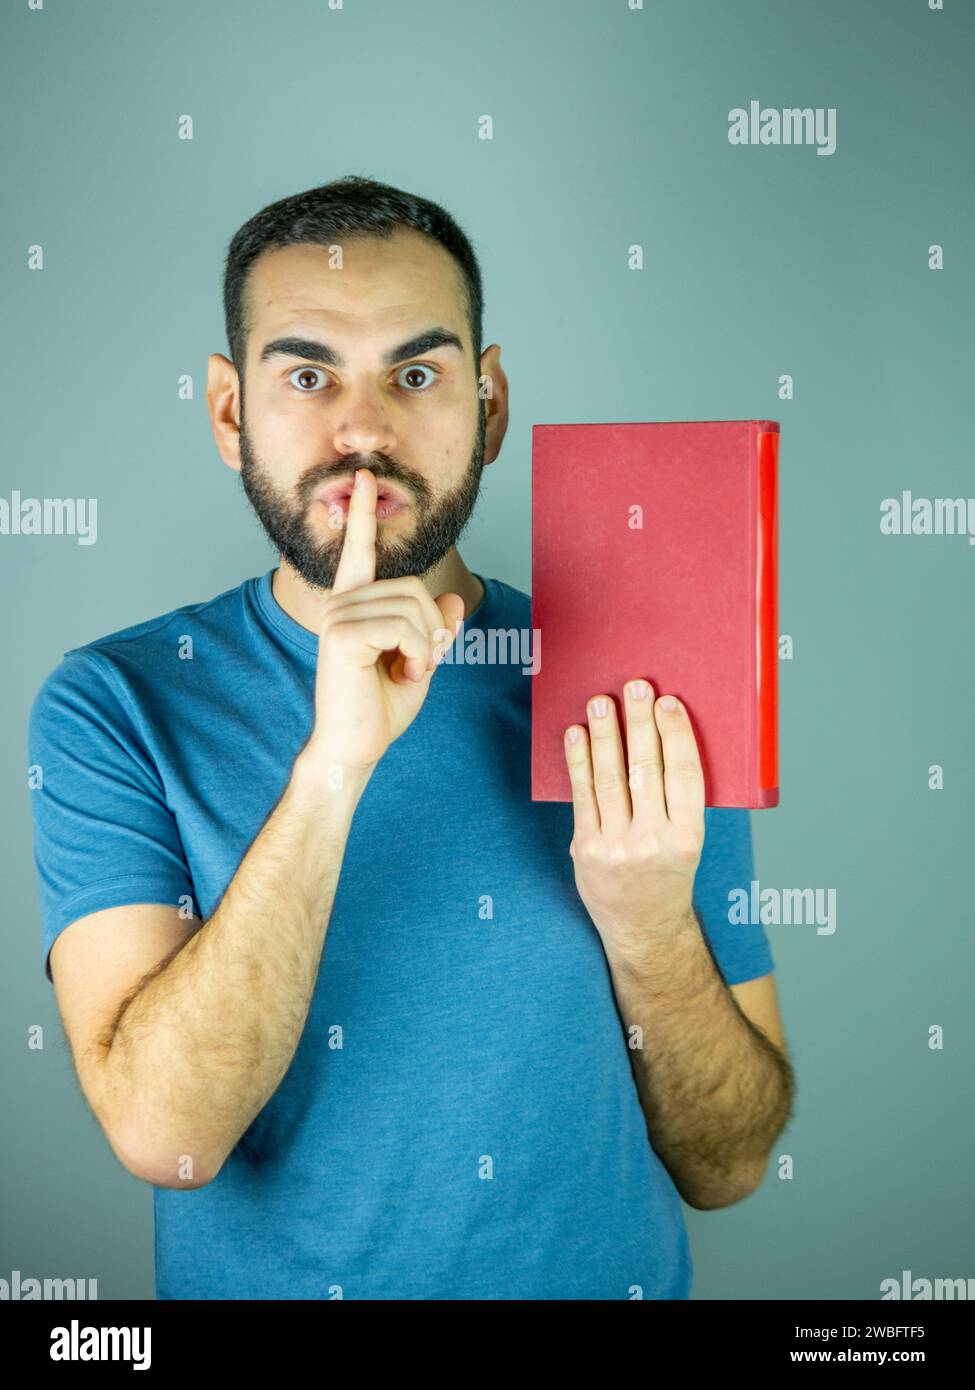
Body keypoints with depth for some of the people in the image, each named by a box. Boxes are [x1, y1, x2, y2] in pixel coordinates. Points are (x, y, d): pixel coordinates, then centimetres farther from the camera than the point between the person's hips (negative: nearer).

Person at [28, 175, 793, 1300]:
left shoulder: (643, 707, -6)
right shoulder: (113, 708, -8)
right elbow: (163, 1133, -19)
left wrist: (649, 925, -19)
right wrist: (331, 769, -26)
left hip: (609, 1274, 1)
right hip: (259, 1280, 0)